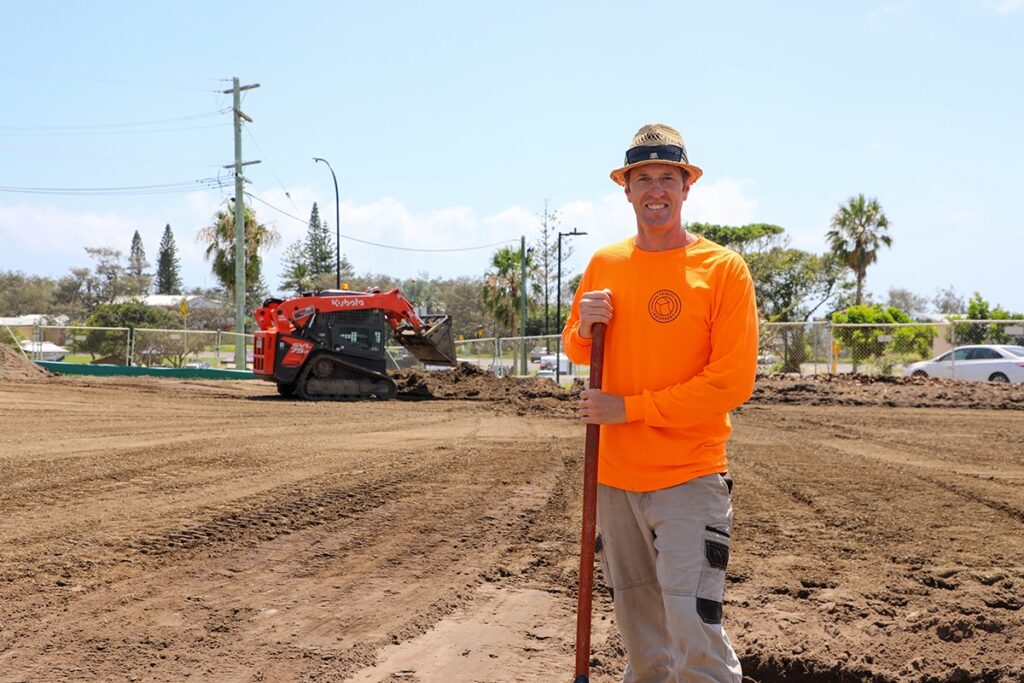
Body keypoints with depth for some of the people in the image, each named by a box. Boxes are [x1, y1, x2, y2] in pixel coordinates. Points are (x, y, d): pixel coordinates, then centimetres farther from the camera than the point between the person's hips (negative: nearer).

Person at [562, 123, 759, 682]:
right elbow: (576, 353, 18)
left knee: (693, 626, -10)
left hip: (689, 477, -5)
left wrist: (629, 408, -15)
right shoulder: (604, 264, 6)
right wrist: (584, 326, -6)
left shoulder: (722, 268, -8)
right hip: (614, 473, 5)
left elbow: (733, 382, -15)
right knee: (637, 624, 17)